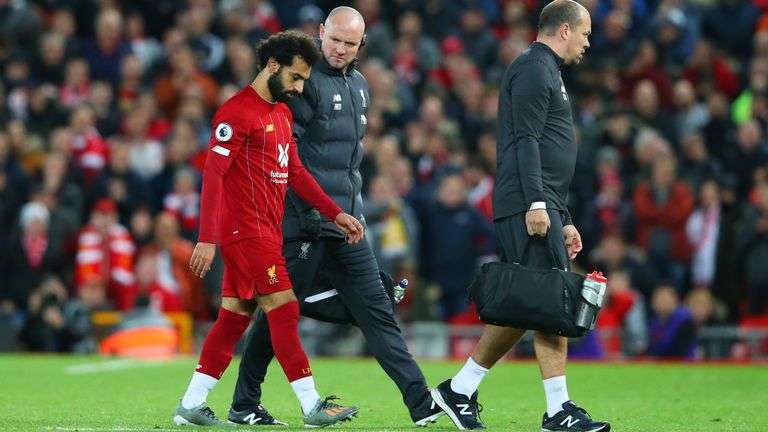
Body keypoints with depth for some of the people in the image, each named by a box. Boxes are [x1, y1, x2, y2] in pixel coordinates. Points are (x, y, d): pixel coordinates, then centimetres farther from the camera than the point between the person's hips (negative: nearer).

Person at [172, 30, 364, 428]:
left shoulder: (281, 114, 18)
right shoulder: (237, 113, -12)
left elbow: (295, 173, 23)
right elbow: (213, 175, -16)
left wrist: (335, 214, 15)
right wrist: (207, 239, -21)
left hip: (266, 231, 9)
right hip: (246, 229, -9)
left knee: (235, 315, 8)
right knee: (283, 310, -9)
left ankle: (191, 405, 12)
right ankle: (312, 406, -8)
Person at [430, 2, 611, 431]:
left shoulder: (546, 72, 27)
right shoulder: (534, 70, -6)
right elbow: (526, 142, -16)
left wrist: (564, 221, 27)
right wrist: (536, 203, -24)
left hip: (543, 208, 10)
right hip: (530, 207, -10)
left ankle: (460, 390, 14)